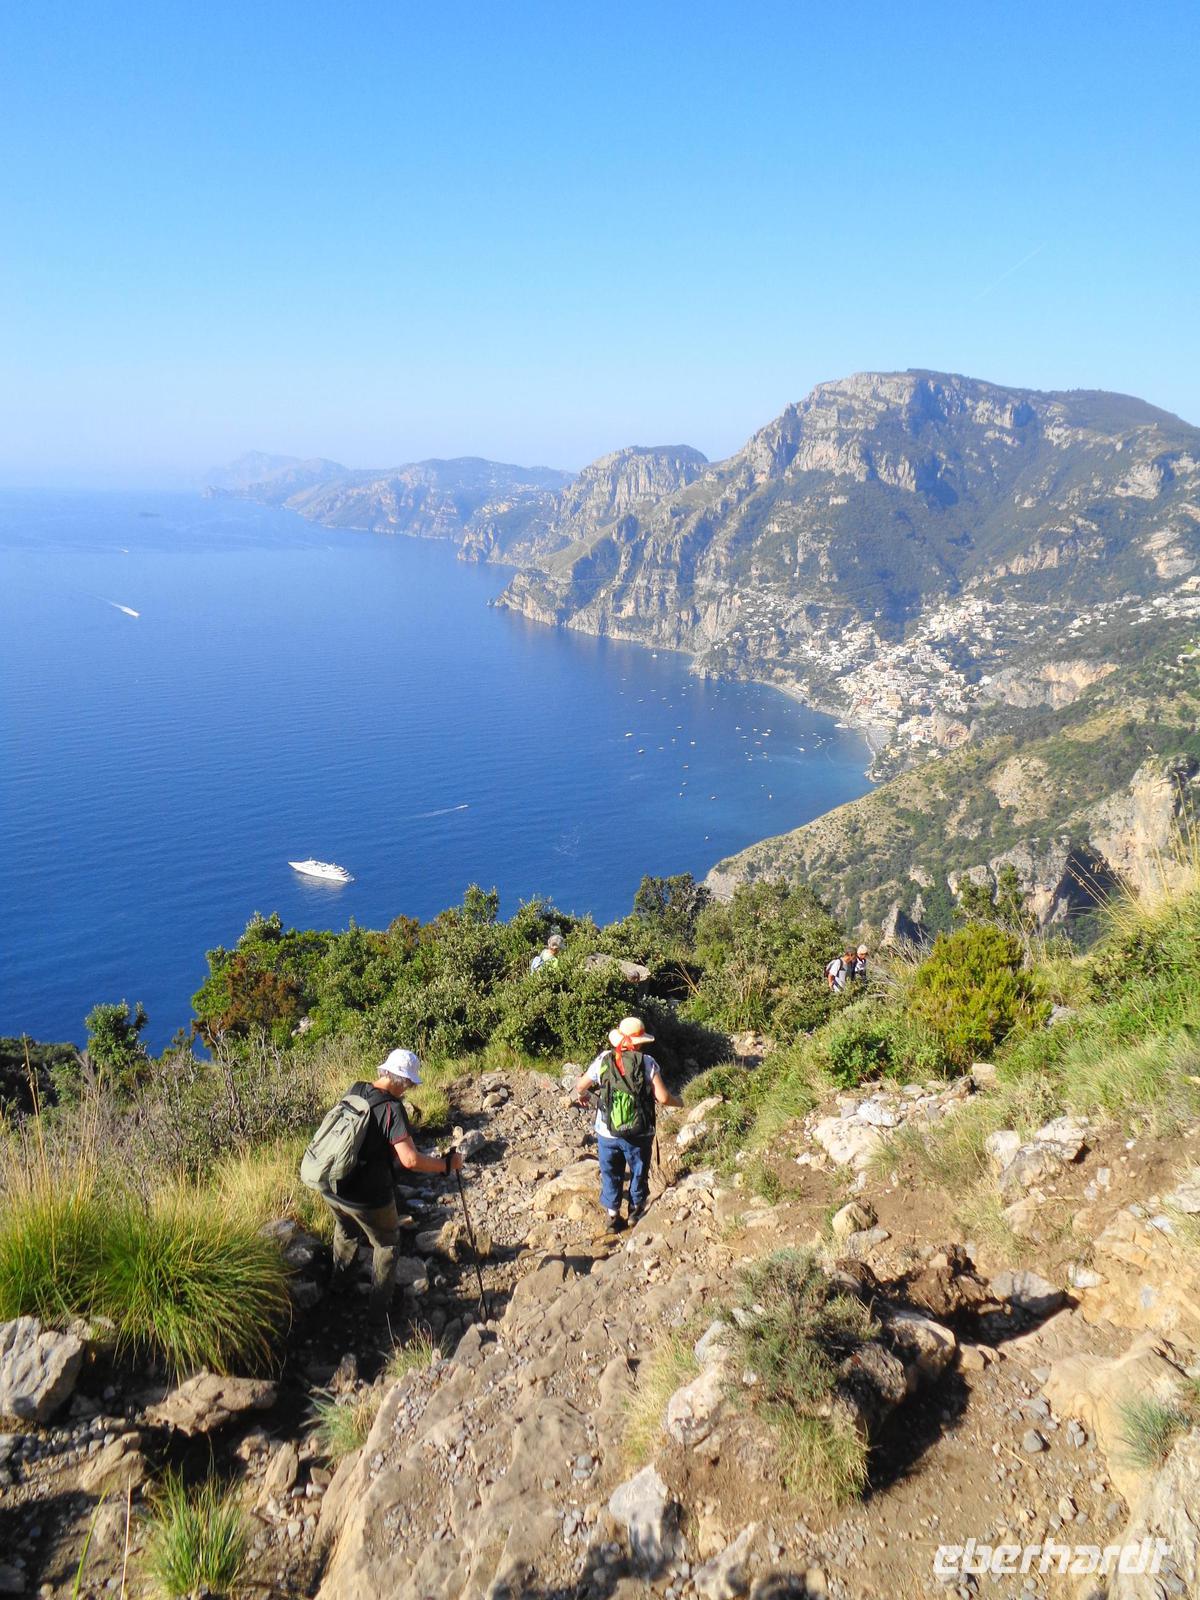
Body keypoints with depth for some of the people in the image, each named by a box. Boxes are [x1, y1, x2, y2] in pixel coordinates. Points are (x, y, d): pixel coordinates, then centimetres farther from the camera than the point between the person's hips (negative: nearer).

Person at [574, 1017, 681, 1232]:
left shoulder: (603, 1060, -10)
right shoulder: (647, 1063, -16)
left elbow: (580, 1086, 1)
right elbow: (663, 1098, -18)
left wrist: (581, 1095, 24)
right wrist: (677, 1102, 4)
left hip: (607, 1133, 1)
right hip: (639, 1134, -1)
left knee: (611, 1174, 21)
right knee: (639, 1173, 24)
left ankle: (612, 1217, 32)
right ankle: (636, 1212, 40)